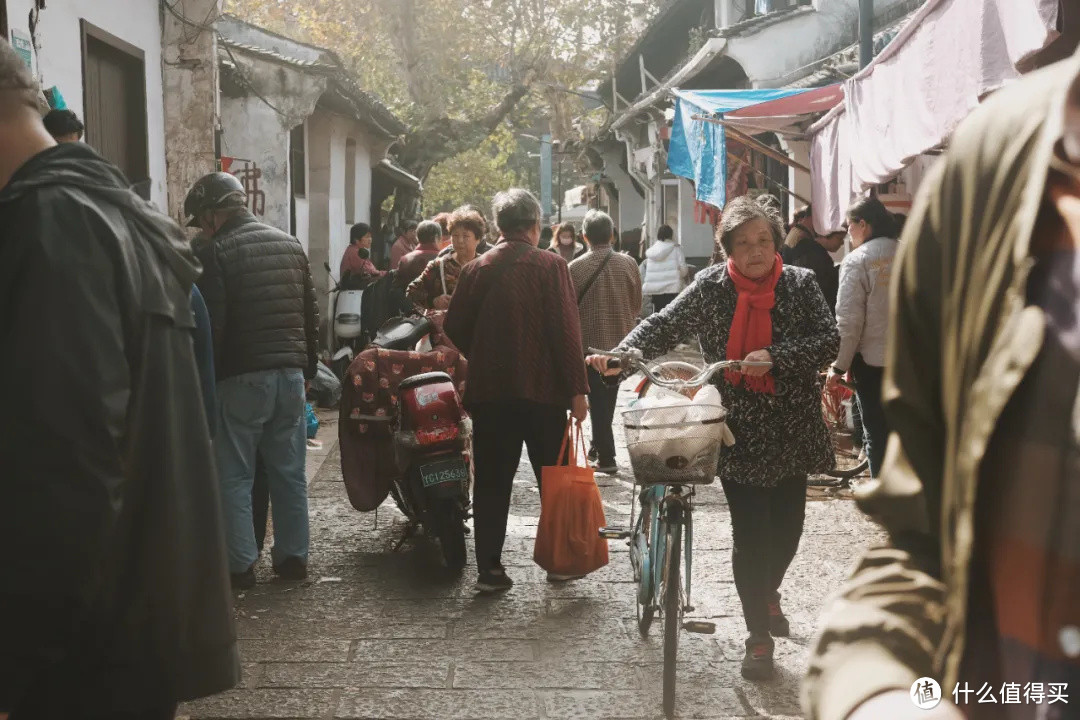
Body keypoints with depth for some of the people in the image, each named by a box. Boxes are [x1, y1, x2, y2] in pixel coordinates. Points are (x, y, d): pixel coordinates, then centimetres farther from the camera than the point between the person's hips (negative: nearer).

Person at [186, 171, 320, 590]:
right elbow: (311, 313, 15)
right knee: (290, 472, 12)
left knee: (234, 475, 3)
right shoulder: (291, 246, 12)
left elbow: (211, 323, -14)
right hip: (291, 373, 6)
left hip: (242, 377, -6)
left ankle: (240, 564, 3)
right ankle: (293, 557, 17)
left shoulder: (216, 252, -9)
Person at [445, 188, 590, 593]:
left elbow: (455, 327, 4)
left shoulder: (477, 269, 4)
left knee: (491, 483, 7)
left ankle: (489, 568, 5)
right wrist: (577, 388, -9)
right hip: (543, 390, -2)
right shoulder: (550, 266, -6)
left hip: (489, 391, 3)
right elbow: (566, 330, -12)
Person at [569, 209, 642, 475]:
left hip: (589, 342, -3)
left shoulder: (575, 268, -12)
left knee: (597, 400, 4)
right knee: (609, 398, 18)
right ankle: (600, 446, 28)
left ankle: (606, 458, 3)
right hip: (621, 342, 3)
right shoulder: (628, 264, -5)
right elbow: (637, 305, 4)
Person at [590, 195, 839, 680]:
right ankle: (759, 634, 12)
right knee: (749, 534, -3)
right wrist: (623, 353, -21)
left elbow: (829, 341, -7)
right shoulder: (712, 286, -2)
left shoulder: (800, 284, -1)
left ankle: (768, 594, 42)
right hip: (739, 430, -2)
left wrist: (773, 357, -20)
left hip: (791, 430, 2)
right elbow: (665, 325, -4)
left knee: (787, 526, 10)